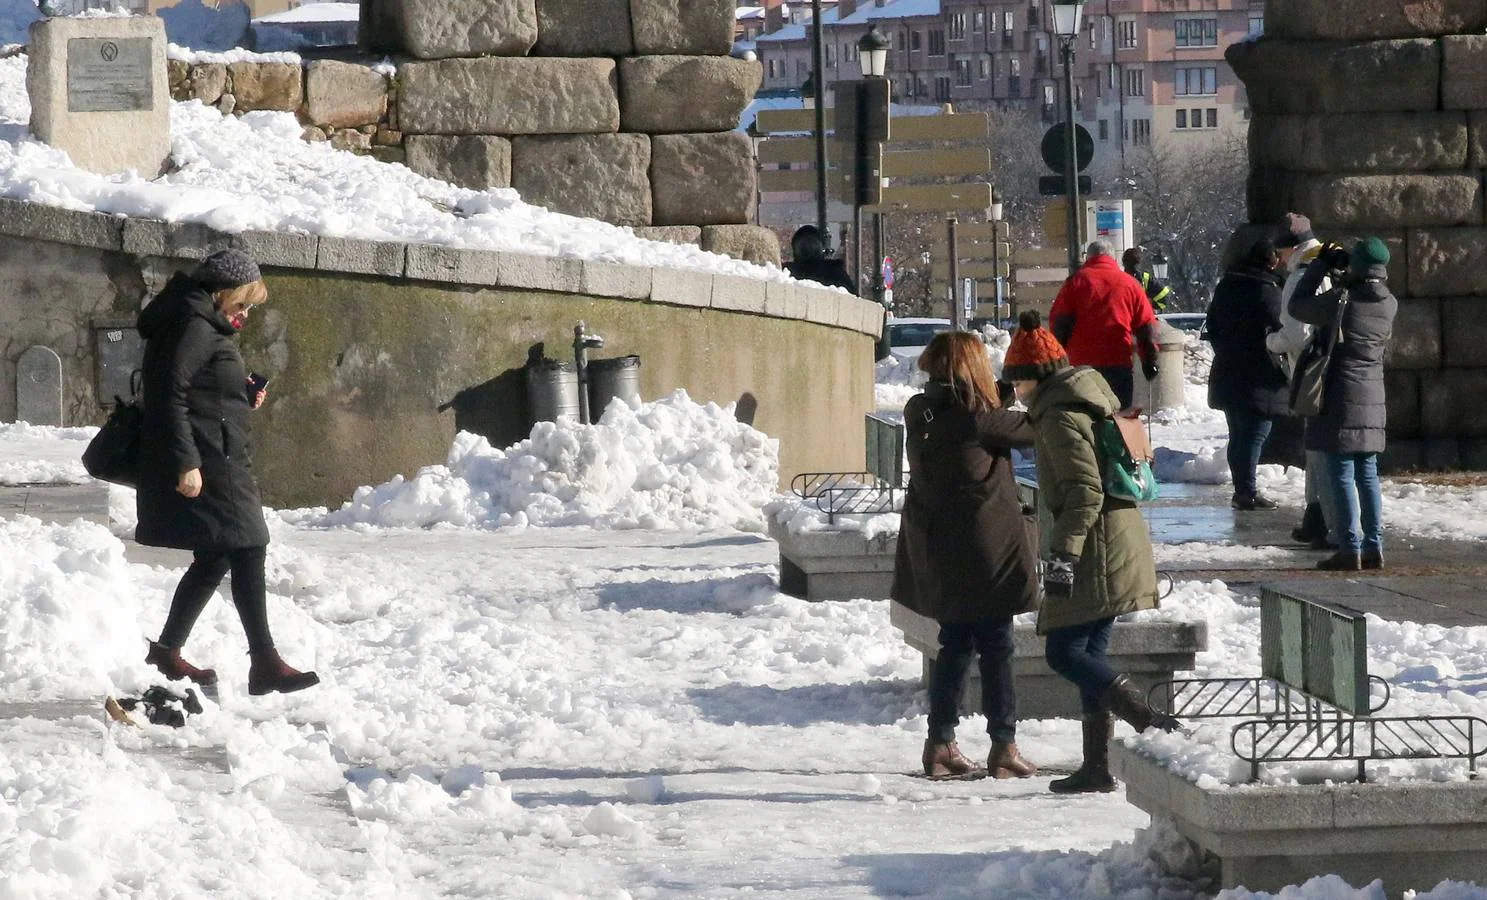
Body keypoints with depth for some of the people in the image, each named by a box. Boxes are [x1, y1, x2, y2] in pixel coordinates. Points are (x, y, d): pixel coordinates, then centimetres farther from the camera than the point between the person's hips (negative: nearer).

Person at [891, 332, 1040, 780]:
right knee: (996, 647, 2)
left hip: (937, 551, 7)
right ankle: (1004, 747, 4)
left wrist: (1002, 393, 14)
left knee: (955, 644, 15)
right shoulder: (974, 416, -18)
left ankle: (941, 743, 15)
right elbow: (1029, 429, -9)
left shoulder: (920, 414, 2)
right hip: (984, 550, -7)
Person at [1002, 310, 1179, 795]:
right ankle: (1097, 767, 11)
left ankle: (1152, 722, -21)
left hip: (1096, 551, -10)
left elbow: (1085, 493, -21)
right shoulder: (1090, 402, 19)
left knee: (1064, 653, -9)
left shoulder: (1061, 416, -12)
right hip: (1121, 542, 10)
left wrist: (1061, 555, -21)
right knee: (1088, 655, 12)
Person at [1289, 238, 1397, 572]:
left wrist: (1321, 265, 5)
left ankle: (1350, 549, -6)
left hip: (1341, 399, -6)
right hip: (1373, 400, 6)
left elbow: (1298, 305, -1)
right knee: (1368, 473, 12)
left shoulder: (1340, 303, -16)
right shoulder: (1389, 305, 1)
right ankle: (1373, 547, 13)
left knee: (1342, 474, -3)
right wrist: (1343, 278, 15)